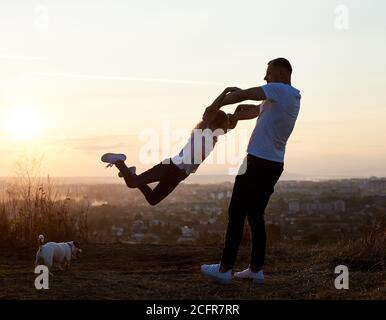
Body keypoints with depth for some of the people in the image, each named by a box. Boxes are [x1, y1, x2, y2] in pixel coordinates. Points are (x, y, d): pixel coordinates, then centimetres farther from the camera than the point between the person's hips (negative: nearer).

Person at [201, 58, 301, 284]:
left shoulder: (280, 90, -9)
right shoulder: (292, 98, 18)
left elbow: (242, 94, -11)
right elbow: (259, 110, 26)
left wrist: (215, 107, -1)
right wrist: (236, 116, 17)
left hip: (258, 162, -9)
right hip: (275, 164, 9)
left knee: (237, 213, -4)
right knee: (256, 214, 13)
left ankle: (225, 268, -3)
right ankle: (256, 269, 12)